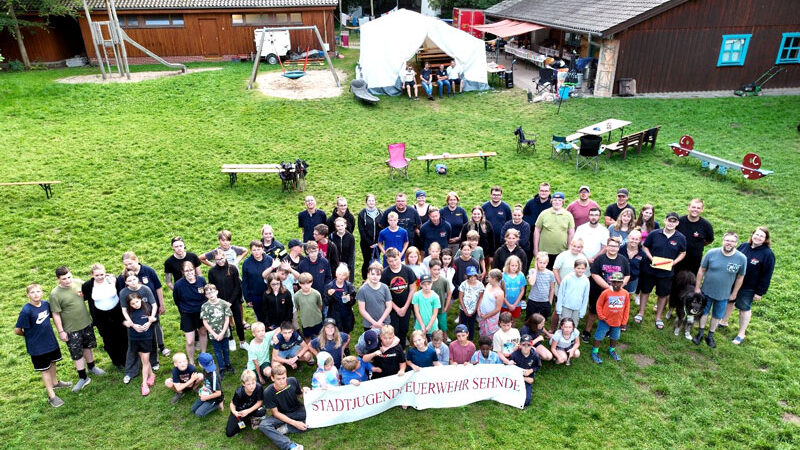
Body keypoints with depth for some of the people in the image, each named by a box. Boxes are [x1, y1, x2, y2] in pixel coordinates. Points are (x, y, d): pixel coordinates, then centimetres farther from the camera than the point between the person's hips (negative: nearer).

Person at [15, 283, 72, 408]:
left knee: (52, 362, 24)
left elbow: (52, 315, 13)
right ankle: (51, 395, 19)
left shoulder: (46, 304, -8)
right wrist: (29, 336, -3)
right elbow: (17, 330, -18)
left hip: (51, 341, 5)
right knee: (45, 369, 7)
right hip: (37, 346, -5)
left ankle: (55, 382, 48)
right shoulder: (26, 311, -25)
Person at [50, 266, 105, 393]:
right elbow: (56, 314, -14)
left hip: (86, 323, 4)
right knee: (77, 354, 6)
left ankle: (91, 367, 44)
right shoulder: (55, 294, -19)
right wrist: (61, 331, -13)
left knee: (88, 346, 23)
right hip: (71, 329, -4)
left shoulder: (78, 282, -7)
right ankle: (83, 378, 21)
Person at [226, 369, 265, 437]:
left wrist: (248, 411, -26)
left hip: (252, 408, 0)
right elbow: (232, 404, -11)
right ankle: (247, 421, 11)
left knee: (262, 412, -33)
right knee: (229, 433, -12)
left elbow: (259, 402, -16)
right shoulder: (239, 393, -29)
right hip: (239, 411, 0)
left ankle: (254, 419, 3)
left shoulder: (258, 387, -29)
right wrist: (234, 412, -32)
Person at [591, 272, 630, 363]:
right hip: (605, 321, -3)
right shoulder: (606, 292, -18)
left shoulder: (625, 293, -9)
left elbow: (626, 308, 1)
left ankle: (612, 350, 46)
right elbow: (599, 305, -8)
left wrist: (624, 321, 3)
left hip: (617, 321, 4)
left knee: (615, 337, 22)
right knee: (599, 336, 7)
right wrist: (601, 316, -10)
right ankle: (595, 352, 24)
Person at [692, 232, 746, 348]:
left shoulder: (742, 258, -16)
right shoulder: (711, 253, -16)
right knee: (704, 312, 16)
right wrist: (697, 287, -2)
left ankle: (710, 336, 35)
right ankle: (700, 333, 34)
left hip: (723, 295, 0)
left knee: (717, 315, 17)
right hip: (706, 291, 0)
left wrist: (734, 293, 4)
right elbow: (701, 270, -6)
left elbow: (740, 277, -2)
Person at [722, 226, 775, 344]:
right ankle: (724, 322, 43)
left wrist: (760, 292, -13)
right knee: (729, 302, 20)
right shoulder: (744, 246, -3)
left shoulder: (768, 254, -17)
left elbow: (766, 275, -14)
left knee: (744, 309, 9)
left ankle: (741, 334, 25)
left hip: (748, 288, -4)